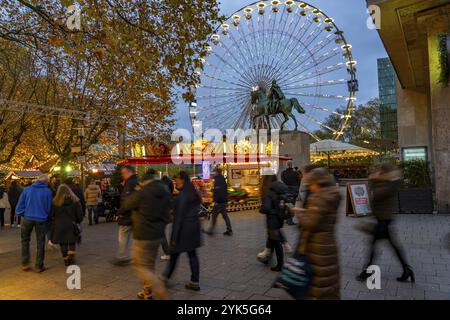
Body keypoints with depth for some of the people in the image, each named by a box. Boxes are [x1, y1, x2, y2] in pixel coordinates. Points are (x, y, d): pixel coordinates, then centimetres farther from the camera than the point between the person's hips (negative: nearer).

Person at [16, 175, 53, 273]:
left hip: (28, 218, 2)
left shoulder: (27, 189, 1)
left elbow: (20, 204, 0)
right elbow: (48, 207, 1)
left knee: (25, 240, 20)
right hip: (41, 219, -1)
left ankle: (25, 263, 18)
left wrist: (22, 214, 10)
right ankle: (39, 266, 15)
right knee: (40, 242, 8)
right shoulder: (48, 191, -4)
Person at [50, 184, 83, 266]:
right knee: (72, 242, 16)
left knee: (63, 243, 12)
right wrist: (77, 221, 16)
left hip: (59, 226, 0)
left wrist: (54, 224, 14)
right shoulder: (75, 201, -3)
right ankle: (71, 256, 6)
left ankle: (66, 259, 18)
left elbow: (52, 215, -1)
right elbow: (80, 215, 0)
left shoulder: (55, 202, -4)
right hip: (71, 225, 0)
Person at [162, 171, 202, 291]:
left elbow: (179, 216, -18)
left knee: (175, 253, 9)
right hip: (194, 226, 8)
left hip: (184, 228, -8)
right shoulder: (194, 194, 8)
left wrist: (175, 236, -15)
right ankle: (194, 282, 14)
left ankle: (166, 276, 27)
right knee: (192, 254, 10)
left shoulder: (182, 195, -16)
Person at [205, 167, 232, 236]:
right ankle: (229, 230, 11)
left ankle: (211, 230, 8)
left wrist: (215, 200, -21)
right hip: (224, 201, 9)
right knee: (225, 215, 11)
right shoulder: (223, 179, 15)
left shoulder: (217, 180, -14)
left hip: (219, 201, -9)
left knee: (214, 215, 0)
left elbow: (217, 191, -22)